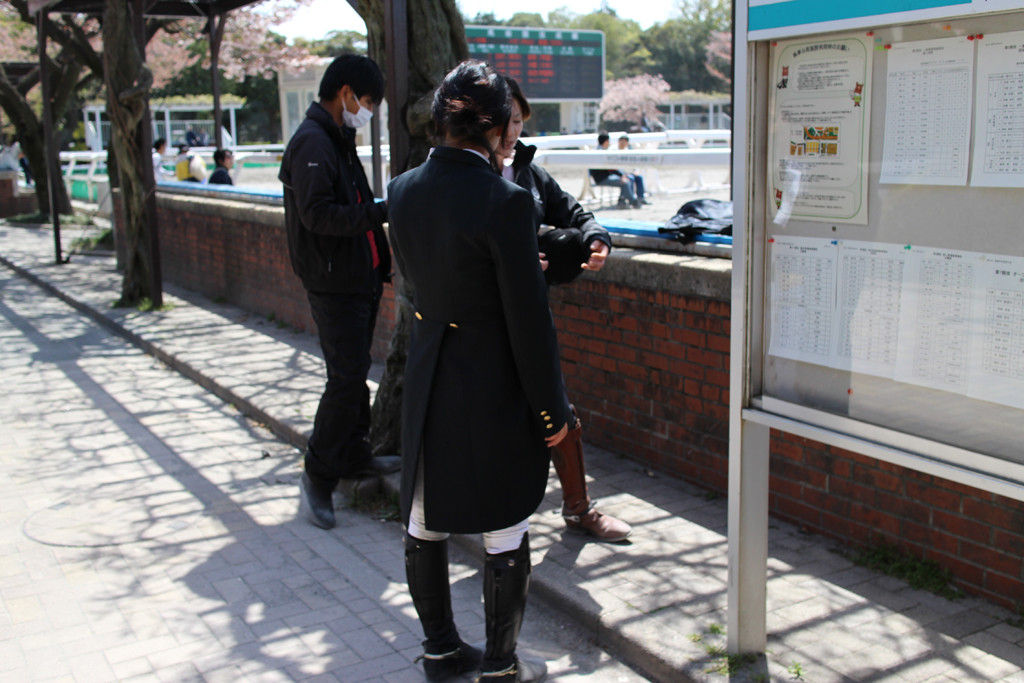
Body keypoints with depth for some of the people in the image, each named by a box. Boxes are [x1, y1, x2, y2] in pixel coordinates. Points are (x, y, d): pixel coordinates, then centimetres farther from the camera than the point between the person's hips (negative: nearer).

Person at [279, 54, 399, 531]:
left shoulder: (337, 140, 17)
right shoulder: (312, 142, -15)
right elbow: (318, 214, -25)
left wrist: (380, 263, 13)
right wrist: (382, 211, -25)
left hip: (358, 281, 10)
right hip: (334, 285, -10)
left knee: (354, 375, 17)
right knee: (346, 380, -8)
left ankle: (354, 456, 29)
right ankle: (318, 477, 3)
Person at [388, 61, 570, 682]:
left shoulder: (403, 190, -1)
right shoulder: (506, 202, -20)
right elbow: (530, 321, -18)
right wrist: (554, 408, -6)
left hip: (427, 381, 7)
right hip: (494, 391, -6)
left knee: (425, 524, 20)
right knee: (506, 537, 11)